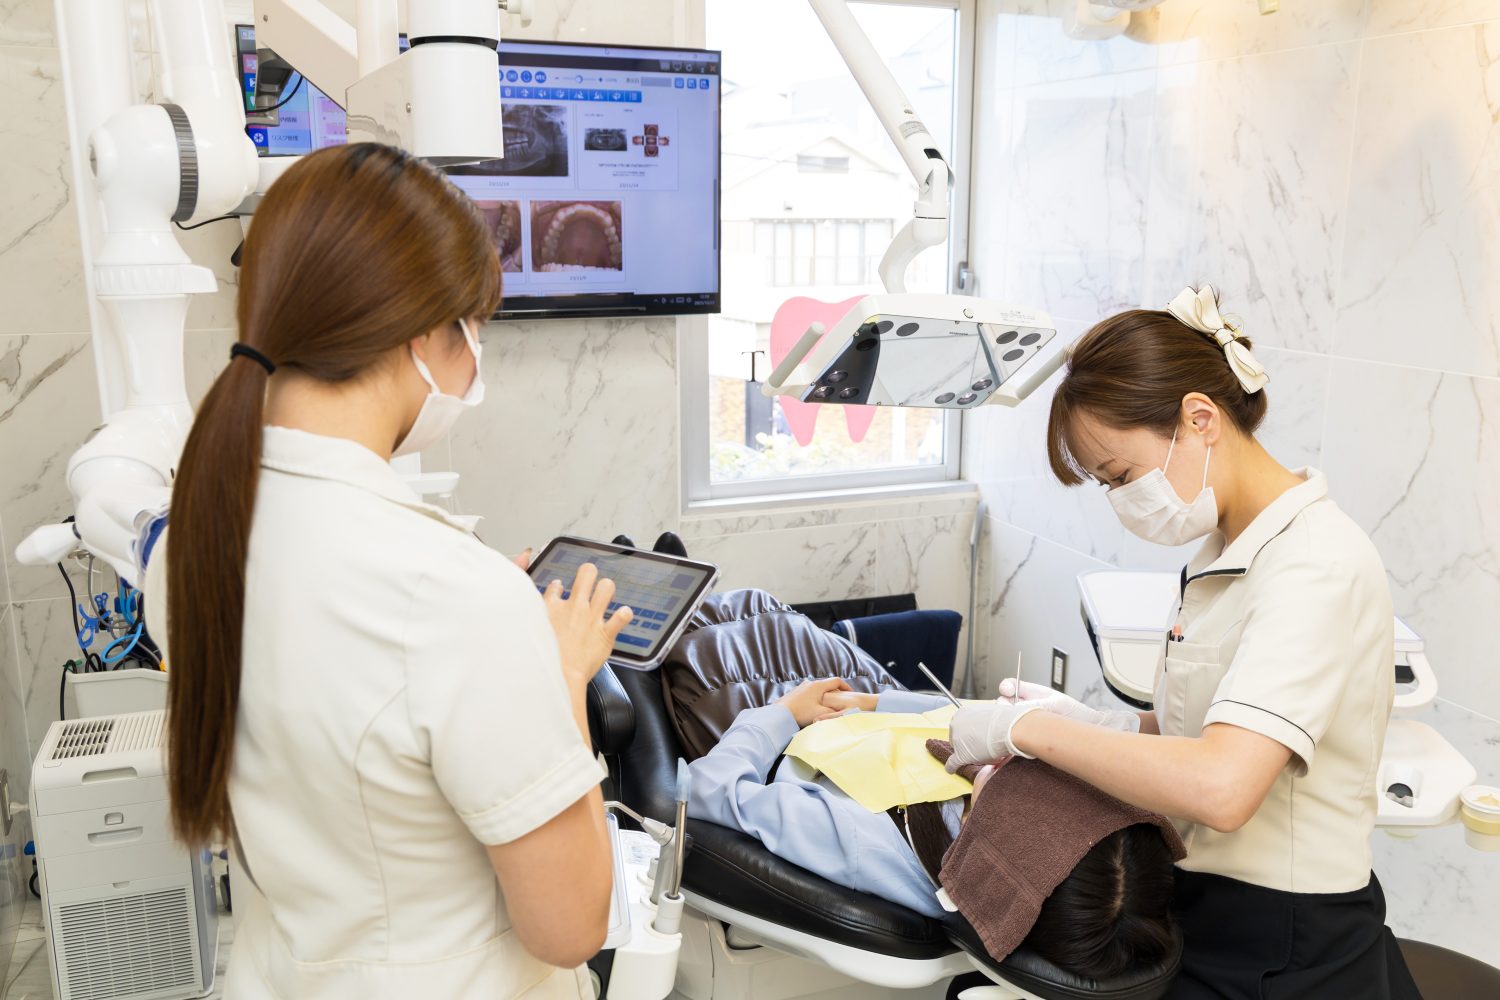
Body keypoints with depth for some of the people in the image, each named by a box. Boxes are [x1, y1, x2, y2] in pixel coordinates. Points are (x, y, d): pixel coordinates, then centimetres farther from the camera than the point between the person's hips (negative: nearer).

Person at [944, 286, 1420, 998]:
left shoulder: (1316, 565, -20)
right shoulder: (1233, 552, 8)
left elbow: (1220, 787, -31)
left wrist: (1026, 729, -22)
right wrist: (1103, 726, -2)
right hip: (1209, 910, 7)